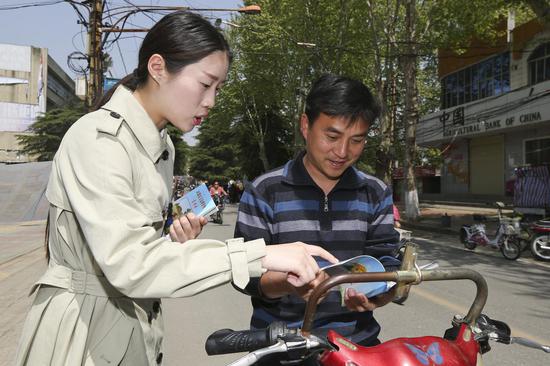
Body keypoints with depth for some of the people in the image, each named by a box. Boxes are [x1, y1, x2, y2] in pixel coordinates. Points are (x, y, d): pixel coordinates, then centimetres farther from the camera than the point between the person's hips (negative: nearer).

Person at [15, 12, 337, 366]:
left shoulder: (162, 146, 5)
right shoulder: (97, 138, -20)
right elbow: (127, 264, -30)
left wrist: (177, 243, -10)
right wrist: (260, 254, -33)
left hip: (138, 327, 7)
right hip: (84, 332, -7)